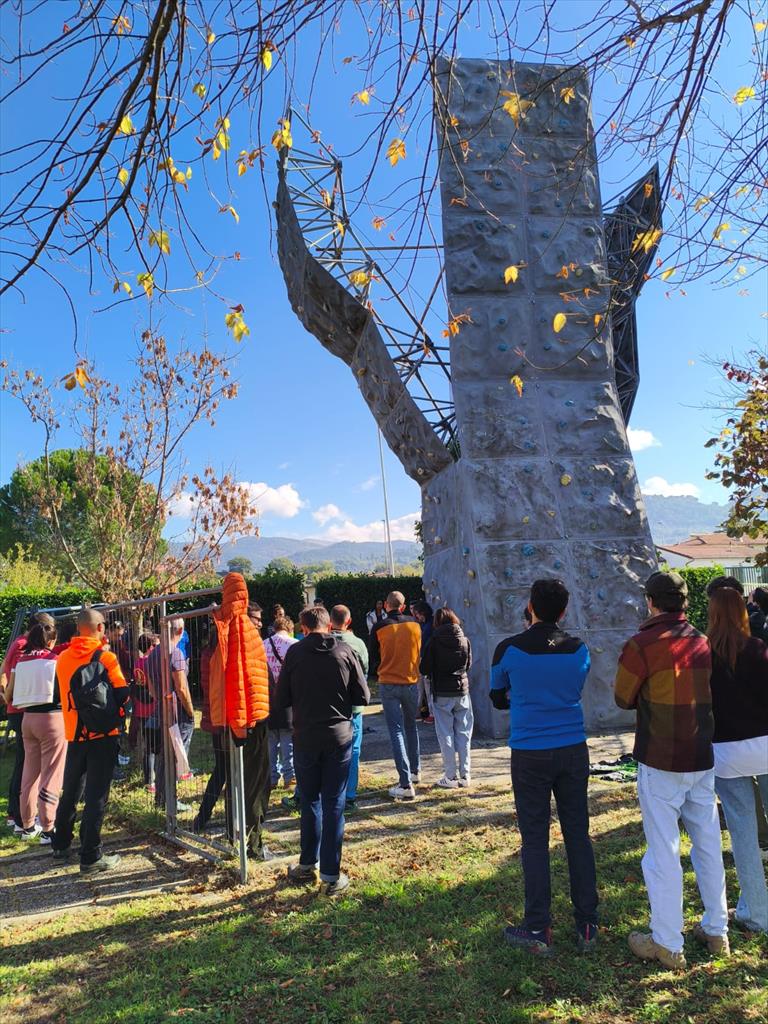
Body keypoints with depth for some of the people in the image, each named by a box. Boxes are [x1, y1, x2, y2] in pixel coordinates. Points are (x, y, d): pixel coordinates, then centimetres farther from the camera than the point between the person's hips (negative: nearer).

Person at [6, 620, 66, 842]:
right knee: (51, 774, -1)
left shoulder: (20, 661, 8)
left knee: (30, 772, 16)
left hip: (28, 719, 6)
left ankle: (27, 826, 25)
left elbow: (9, 695, 11)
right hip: (52, 718, -6)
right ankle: (48, 829, 0)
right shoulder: (54, 660, -6)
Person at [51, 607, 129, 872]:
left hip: (74, 733, 5)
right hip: (102, 734, -5)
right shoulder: (106, 657, -12)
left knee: (69, 791, 20)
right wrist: (115, 712, 10)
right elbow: (123, 694, -9)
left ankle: (60, 845, 33)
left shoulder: (63, 658, 2)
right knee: (96, 795, 0)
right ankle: (91, 857, 3)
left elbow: (64, 694, 11)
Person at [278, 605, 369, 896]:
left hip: (305, 737, 0)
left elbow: (282, 699, -2)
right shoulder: (345, 651, -6)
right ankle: (331, 876, 10)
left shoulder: (295, 652, -7)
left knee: (310, 799, 18)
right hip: (339, 735, 0)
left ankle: (308, 864, 29)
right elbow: (363, 697, -2)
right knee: (334, 804, 7)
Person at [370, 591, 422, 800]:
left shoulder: (379, 627, -10)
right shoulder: (415, 624, -2)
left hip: (388, 684, -3)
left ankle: (405, 784, -6)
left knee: (396, 731, -1)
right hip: (412, 682, 3)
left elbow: (374, 657, 2)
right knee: (411, 726, 23)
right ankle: (415, 771, 34)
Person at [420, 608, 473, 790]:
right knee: (463, 733, 11)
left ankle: (450, 777, 7)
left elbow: (424, 669, -8)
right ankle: (465, 775, 14)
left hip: (441, 693, -3)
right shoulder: (465, 640, 0)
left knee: (446, 734, 4)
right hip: (462, 690, 3)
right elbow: (468, 665, 11)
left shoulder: (434, 641, -11)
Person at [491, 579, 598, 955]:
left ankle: (538, 930, 12)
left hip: (530, 754, -3)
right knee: (578, 836, 12)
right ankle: (587, 926, 20)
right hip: (573, 751, 3)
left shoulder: (509, 649, -8)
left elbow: (498, 699, 6)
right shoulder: (579, 649, 0)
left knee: (535, 840, 5)